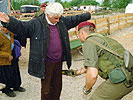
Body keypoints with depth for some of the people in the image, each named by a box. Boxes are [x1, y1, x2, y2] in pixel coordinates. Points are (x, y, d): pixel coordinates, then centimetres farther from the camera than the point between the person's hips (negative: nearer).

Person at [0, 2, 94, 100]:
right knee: (46, 88, 4)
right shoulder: (36, 23, -12)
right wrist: (9, 21, -38)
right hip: (46, 63, -5)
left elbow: (74, 19, 21)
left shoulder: (63, 21, 6)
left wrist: (87, 15, 31)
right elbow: (21, 27, -19)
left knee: (57, 86, 19)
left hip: (59, 62, 6)